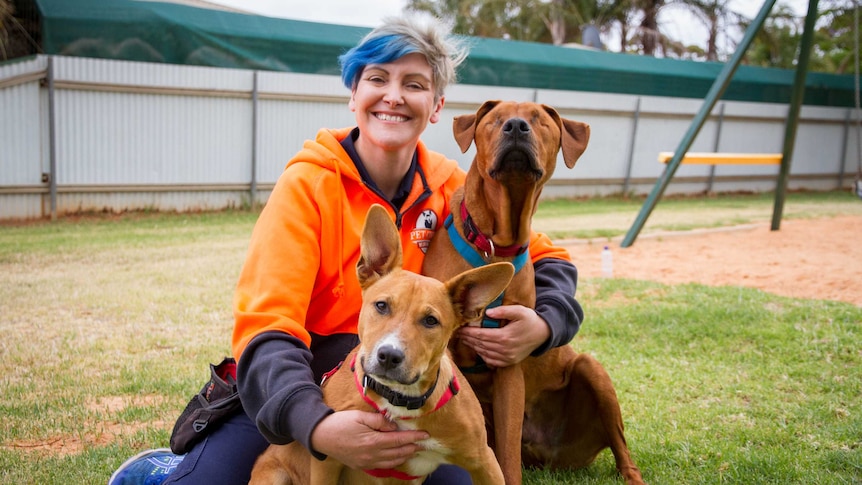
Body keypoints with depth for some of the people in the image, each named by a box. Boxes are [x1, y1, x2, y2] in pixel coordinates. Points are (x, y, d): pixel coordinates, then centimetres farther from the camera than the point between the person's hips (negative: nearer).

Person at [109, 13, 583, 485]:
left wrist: (543, 324, -19)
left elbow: (548, 260, 4)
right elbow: (264, 327, -23)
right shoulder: (308, 183, -14)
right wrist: (317, 426, -42)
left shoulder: (447, 187, -4)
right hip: (290, 396, -3)